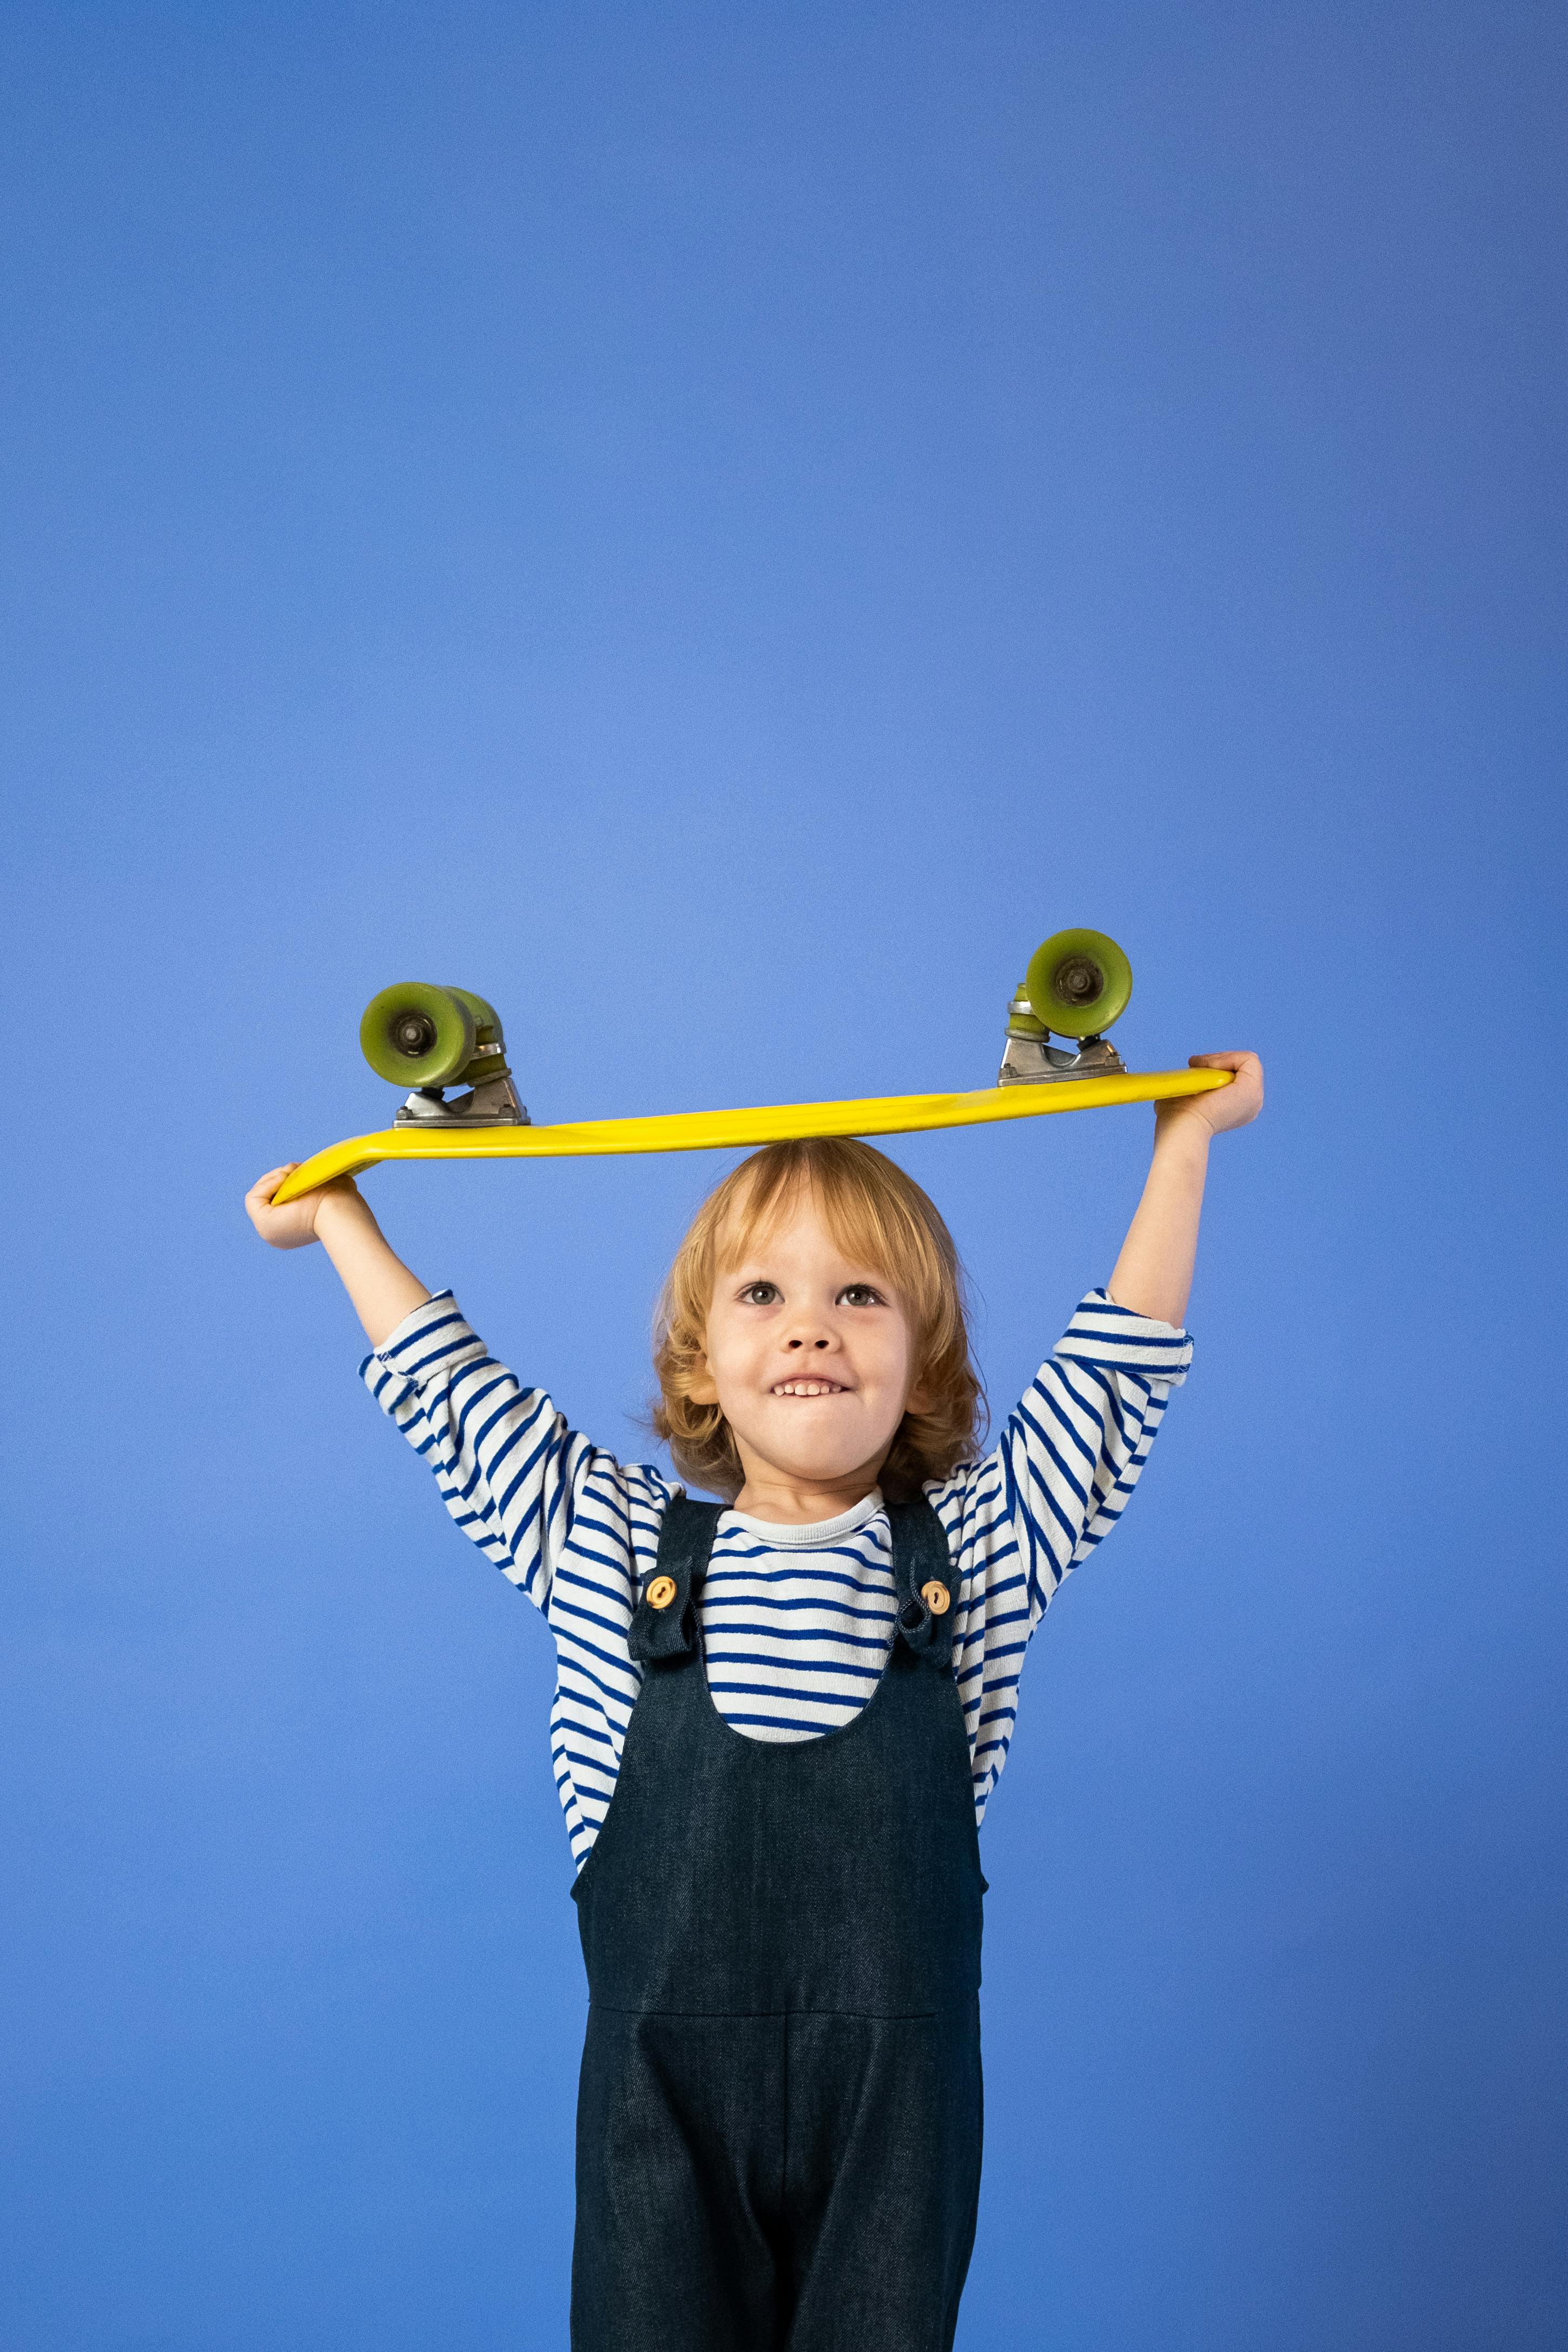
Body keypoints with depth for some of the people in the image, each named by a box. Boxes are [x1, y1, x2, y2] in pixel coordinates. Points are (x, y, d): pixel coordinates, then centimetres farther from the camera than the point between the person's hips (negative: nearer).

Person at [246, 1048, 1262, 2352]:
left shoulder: (974, 1550, 2)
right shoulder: (612, 1548, 3)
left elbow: (1116, 1368, 6)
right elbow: (450, 1391, 12)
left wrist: (1184, 1134, 9)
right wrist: (339, 1214, 21)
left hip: (897, 2095, 0)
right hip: (660, 2087, 0)